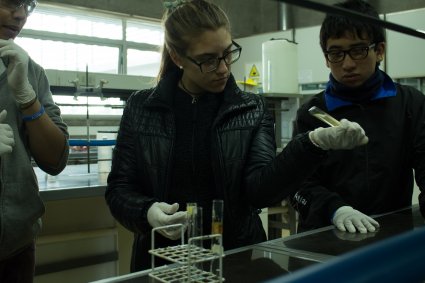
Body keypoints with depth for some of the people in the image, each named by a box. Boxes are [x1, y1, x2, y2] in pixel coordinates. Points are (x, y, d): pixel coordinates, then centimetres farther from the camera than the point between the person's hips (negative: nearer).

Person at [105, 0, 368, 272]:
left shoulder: (252, 109, -3)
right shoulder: (141, 108, -2)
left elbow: (260, 188, -15)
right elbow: (119, 188, 0)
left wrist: (313, 145, -30)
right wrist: (147, 212, -21)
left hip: (238, 255, 0)